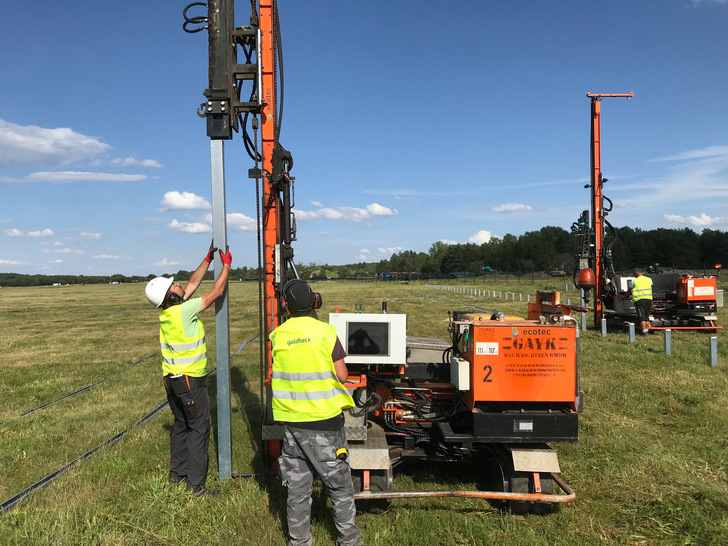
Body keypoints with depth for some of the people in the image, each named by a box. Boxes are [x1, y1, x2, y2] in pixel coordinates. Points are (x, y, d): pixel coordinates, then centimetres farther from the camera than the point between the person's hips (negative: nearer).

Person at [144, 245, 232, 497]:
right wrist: (226, 264, -3)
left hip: (172, 379, 9)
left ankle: (177, 473, 30)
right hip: (190, 379, -9)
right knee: (199, 428, -2)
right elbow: (216, 292, -14)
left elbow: (193, 283, 14)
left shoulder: (168, 310, 3)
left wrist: (208, 259, 16)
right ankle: (196, 484, 2)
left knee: (181, 424, 19)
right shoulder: (183, 310, -20)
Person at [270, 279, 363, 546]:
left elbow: (276, 376, 8)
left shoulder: (278, 336, -1)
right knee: (338, 483, 12)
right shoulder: (325, 332, -12)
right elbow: (342, 376, -10)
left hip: (291, 421, 4)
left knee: (297, 486, 15)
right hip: (324, 419, -3)